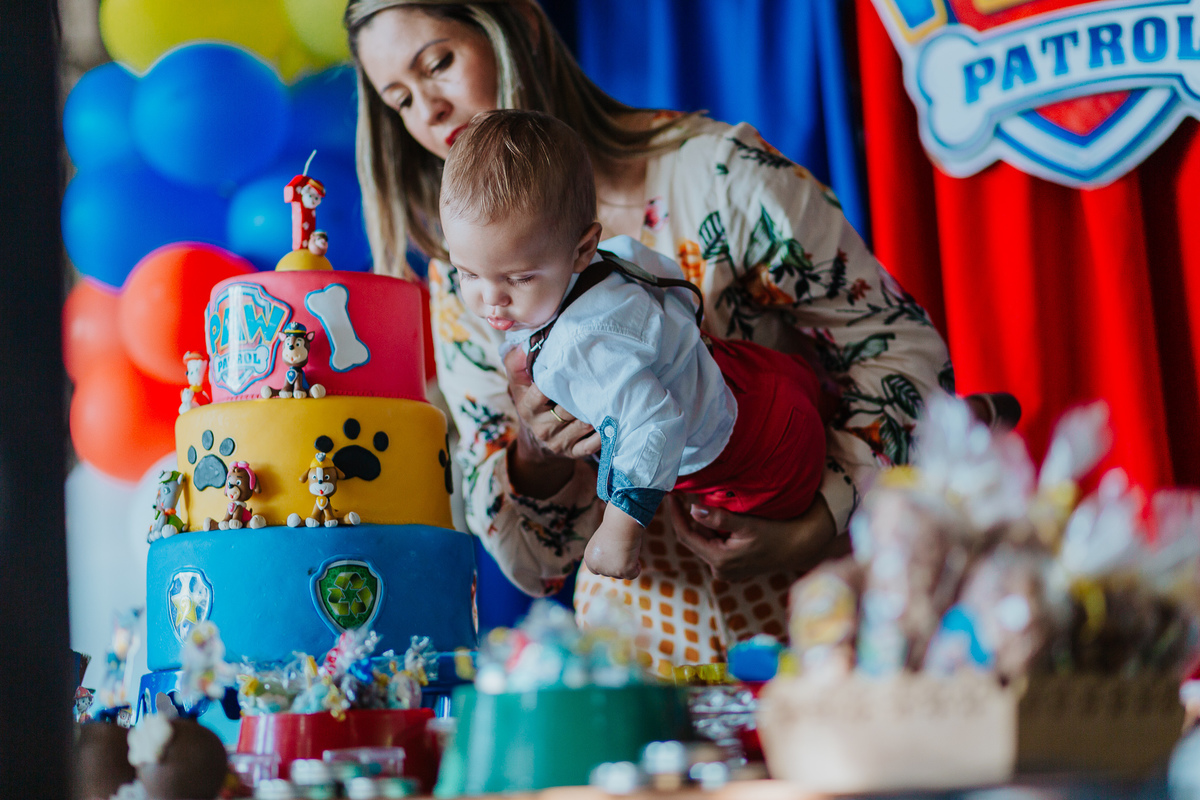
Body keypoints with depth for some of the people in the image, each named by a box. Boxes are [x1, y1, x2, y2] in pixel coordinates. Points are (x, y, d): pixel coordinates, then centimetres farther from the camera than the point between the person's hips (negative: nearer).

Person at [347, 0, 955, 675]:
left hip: (802, 614, -3)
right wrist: (536, 459, -18)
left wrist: (813, 533, -16)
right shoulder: (463, 282, 4)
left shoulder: (715, 171, -8)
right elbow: (532, 564, 4)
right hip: (640, 647, 3)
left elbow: (902, 344, -4)